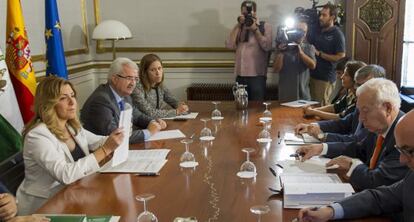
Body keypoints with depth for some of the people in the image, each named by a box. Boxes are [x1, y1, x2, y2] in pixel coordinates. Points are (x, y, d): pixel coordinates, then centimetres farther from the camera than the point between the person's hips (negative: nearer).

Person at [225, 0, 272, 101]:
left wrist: (255, 29, -10)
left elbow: (267, 47, -10)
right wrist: (239, 25, -3)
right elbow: (229, 45, -1)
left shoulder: (265, 26, 3)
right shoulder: (238, 27, 14)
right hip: (240, 74, 4)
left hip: (257, 75, -4)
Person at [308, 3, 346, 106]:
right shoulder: (316, 31, 10)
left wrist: (319, 54, -17)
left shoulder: (337, 34, -10)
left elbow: (341, 57, -15)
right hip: (312, 75, 6)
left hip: (326, 78, -6)